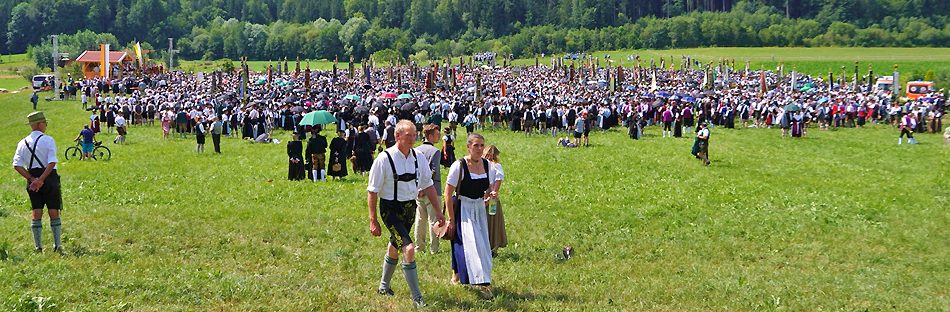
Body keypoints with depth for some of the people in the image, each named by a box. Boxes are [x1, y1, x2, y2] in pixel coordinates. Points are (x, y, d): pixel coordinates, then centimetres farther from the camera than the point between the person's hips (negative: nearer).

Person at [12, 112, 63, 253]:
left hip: (32, 179, 4)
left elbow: (17, 165, 0)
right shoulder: (48, 140, -7)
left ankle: (37, 247, 4)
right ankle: (57, 245, 5)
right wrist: (41, 180, -14)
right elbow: (52, 163, -17)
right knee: (54, 213, 3)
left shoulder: (23, 143, 7)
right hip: (49, 178, -4)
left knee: (36, 214, 6)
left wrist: (32, 179, -5)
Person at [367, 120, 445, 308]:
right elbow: (372, 191, -11)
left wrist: (438, 211, 9)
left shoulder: (418, 158, 0)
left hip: (410, 207, 6)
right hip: (391, 209, -6)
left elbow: (428, 185, 11)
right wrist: (373, 221, -12)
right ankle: (417, 298, -9)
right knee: (409, 249, -17)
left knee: (394, 248, 19)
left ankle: (383, 286, 42)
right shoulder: (384, 159, -15)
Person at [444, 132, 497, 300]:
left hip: (480, 209, 6)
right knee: (472, 243, -13)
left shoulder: (487, 165, 2)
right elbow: (448, 194, -12)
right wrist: (451, 219, -13)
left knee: (482, 245, 8)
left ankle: (457, 272, 30)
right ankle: (482, 284, -13)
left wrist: (491, 194, -9)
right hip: (463, 209, -6)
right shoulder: (459, 166, -14)